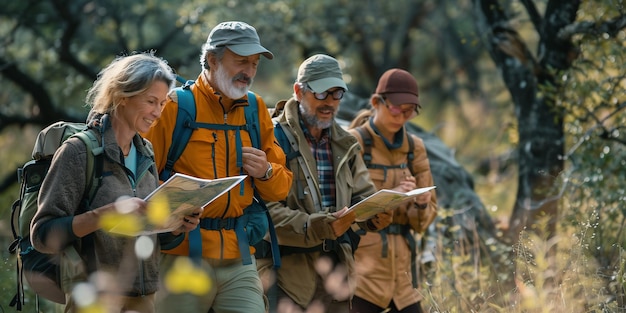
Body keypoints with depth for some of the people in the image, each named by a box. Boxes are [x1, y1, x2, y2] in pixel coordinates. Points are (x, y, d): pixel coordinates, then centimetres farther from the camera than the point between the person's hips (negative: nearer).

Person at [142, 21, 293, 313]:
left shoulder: (256, 110, 11)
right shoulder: (175, 106, -4)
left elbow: (281, 187, 17)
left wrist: (266, 173, -4)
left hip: (239, 256, 4)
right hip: (184, 253, -4)